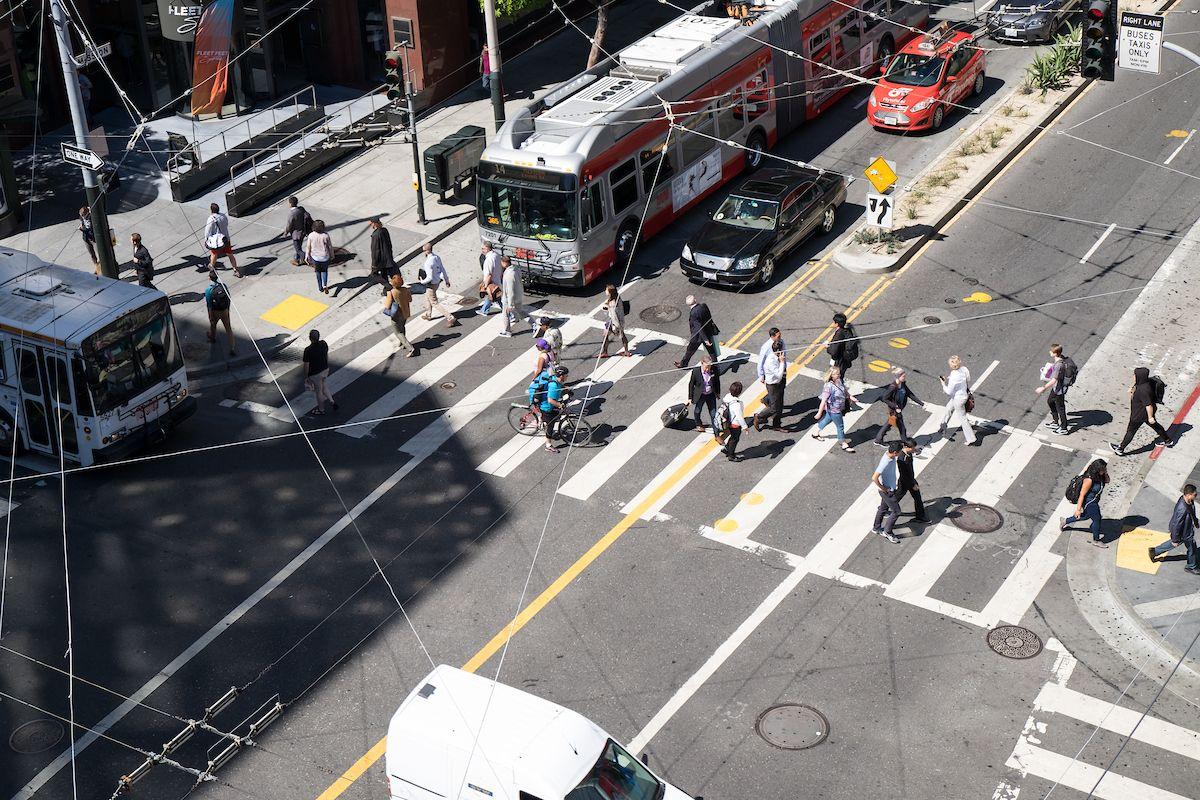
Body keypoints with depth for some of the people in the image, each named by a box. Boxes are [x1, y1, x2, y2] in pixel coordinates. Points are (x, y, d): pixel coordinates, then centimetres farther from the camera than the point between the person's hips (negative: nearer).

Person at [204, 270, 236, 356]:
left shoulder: (208, 290, -22)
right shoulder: (224, 286, -11)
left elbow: (209, 306, -18)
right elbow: (229, 299, 0)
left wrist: (211, 317, -8)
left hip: (215, 312, -2)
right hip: (225, 311, 2)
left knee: (212, 325, 29)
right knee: (228, 329, 11)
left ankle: (212, 337, 57)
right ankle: (232, 348, 8)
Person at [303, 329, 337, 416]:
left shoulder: (308, 350, -30)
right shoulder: (324, 343, -12)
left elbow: (306, 365, -20)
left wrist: (306, 377, -6)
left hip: (315, 374, -6)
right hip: (325, 370, 6)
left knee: (318, 391, 15)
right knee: (323, 385, 32)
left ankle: (321, 409, 35)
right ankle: (331, 402, 30)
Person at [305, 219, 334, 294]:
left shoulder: (311, 235, -16)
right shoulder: (326, 236, -18)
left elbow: (308, 247, -7)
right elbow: (330, 246, -7)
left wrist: (307, 256, 7)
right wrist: (332, 255, 9)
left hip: (315, 257, 1)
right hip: (325, 257, -1)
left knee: (318, 272, 22)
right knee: (324, 270, 22)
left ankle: (320, 288, 30)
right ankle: (325, 285, 5)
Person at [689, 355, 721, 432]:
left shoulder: (714, 370, -19)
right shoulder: (696, 371, -24)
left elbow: (717, 382, 1)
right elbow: (691, 384, -12)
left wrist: (718, 393, 11)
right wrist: (690, 397, -7)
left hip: (711, 395, 1)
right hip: (700, 395, 0)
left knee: (713, 413, 6)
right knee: (697, 411, 23)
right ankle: (698, 425, 51)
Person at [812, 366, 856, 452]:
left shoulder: (839, 382, -6)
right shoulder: (829, 386, -31)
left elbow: (845, 392, 15)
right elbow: (823, 401, -27)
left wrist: (851, 397, 8)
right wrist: (819, 413, -22)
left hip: (839, 409, 8)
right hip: (834, 410, -8)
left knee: (827, 420, 28)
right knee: (840, 426, 6)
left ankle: (816, 433, 51)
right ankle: (844, 444, 25)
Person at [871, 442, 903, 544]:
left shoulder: (890, 455, -7)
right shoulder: (885, 463, -35)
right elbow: (874, 478, -34)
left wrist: (897, 479, 18)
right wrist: (883, 489, -21)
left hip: (891, 488, 9)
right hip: (887, 491, -9)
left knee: (883, 508, 24)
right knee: (896, 512, 3)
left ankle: (876, 528, 42)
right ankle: (887, 532, 18)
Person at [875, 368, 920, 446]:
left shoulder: (903, 385, -2)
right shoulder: (893, 387, -26)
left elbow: (910, 395, 4)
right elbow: (885, 398, -22)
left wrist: (921, 403, 0)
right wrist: (895, 407, -25)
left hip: (899, 409, 8)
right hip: (894, 410, -8)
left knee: (888, 425, 20)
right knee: (902, 428, 4)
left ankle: (878, 440, 34)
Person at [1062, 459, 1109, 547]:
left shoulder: (1099, 475, -11)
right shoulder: (1089, 479, -34)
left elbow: (1106, 482, 5)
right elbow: (1082, 494, -27)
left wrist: (1106, 474, -17)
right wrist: (1078, 509, -21)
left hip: (1094, 501, 9)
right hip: (1089, 502, -9)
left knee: (1087, 516, 28)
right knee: (1096, 519, 8)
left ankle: (1065, 521, 44)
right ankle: (1096, 540, 32)